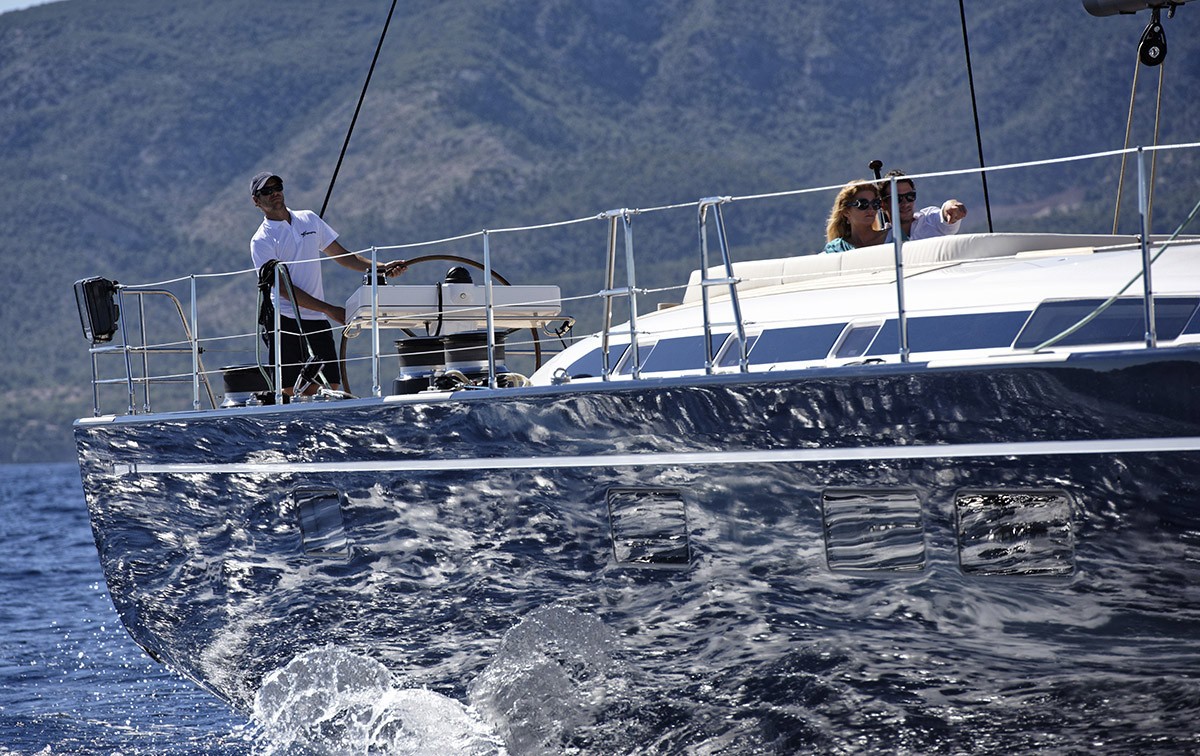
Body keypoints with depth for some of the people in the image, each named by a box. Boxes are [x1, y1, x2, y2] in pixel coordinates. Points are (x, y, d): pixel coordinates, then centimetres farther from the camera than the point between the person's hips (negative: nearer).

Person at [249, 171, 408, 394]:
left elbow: (343, 256, 21)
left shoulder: (309, 219, 15)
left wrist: (382, 268, 7)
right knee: (290, 392, -10)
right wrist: (329, 309, -16)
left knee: (331, 388, -3)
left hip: (318, 321, 5)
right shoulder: (261, 241, -3)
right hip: (286, 322, -5)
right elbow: (284, 289, -11)